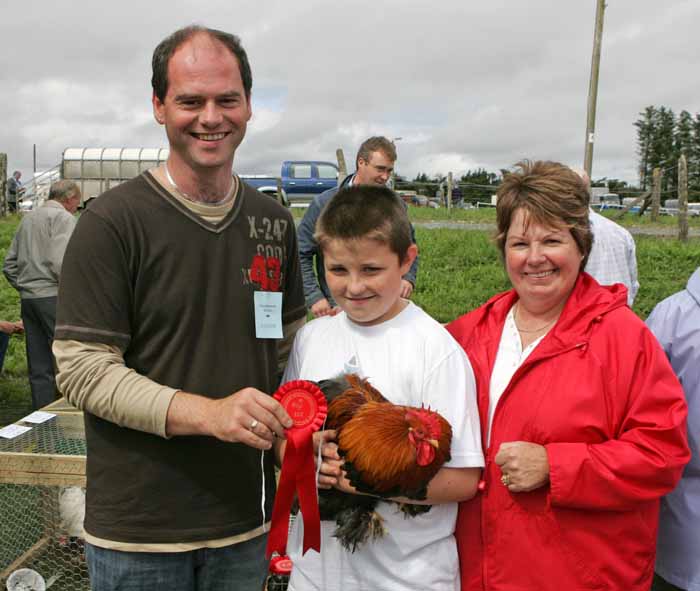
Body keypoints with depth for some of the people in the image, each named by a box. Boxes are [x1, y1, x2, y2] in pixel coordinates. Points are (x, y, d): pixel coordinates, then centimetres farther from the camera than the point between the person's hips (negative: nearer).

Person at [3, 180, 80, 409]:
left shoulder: (28, 218, 18)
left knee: (39, 367, 10)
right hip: (54, 297, -7)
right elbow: (60, 263, -19)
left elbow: (9, 265, 18)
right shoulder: (63, 218, -6)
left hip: (27, 299, 7)